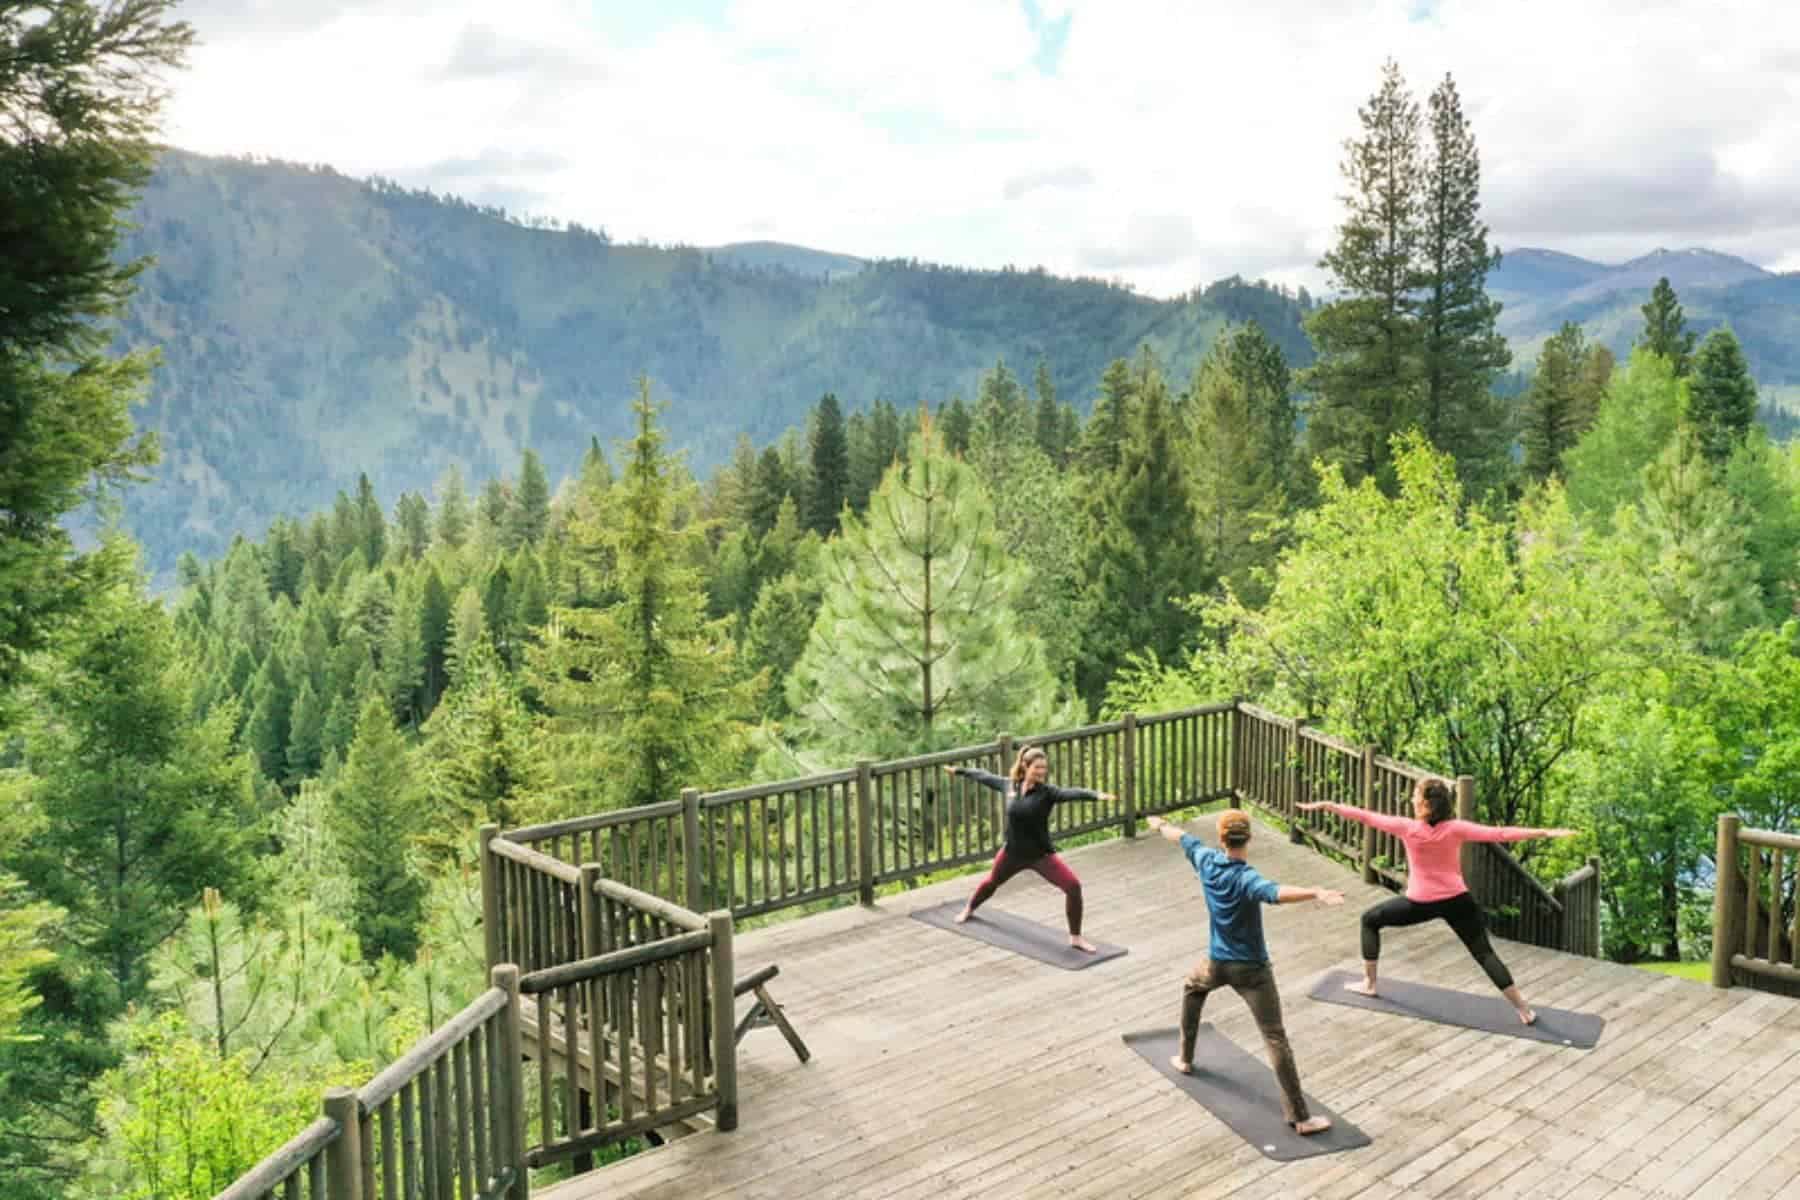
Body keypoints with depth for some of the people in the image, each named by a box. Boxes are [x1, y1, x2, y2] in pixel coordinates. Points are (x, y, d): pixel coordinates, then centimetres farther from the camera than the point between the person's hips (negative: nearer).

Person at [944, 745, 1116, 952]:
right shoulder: (1009, 785, -9)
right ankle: (969, 909, 60)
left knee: (1073, 886, -20)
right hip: (1012, 852, 3)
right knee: (992, 882, 27)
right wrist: (959, 770, 22)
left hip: (1042, 855, -3)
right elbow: (985, 776, 8)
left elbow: (1071, 793, -37)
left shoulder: (1047, 792, -18)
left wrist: (1097, 795, -55)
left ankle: (1075, 937, -2)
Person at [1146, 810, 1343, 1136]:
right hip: (1251, 969, -5)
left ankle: (1185, 1059, 47)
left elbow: (1183, 838, 14)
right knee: (1275, 1039, -4)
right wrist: (1315, 893, -61)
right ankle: (1299, 1117, -5)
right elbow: (1276, 892, -47)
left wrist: (1160, 825, 34)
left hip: (1217, 963, 5)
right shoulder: (1246, 878, -24)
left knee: (1192, 989, 37)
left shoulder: (1207, 861, -7)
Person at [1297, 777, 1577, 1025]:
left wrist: (1324, 805, 1)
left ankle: (1368, 984, 22)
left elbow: (1365, 816, -6)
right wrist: (1545, 832, -9)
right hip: (1457, 901, 2)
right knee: (1484, 952, 8)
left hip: (1420, 903, -1)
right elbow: (1499, 834, -12)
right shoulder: (1455, 829, -9)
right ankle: (1523, 1009, 5)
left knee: (1370, 920, 19)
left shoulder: (1407, 828, -12)